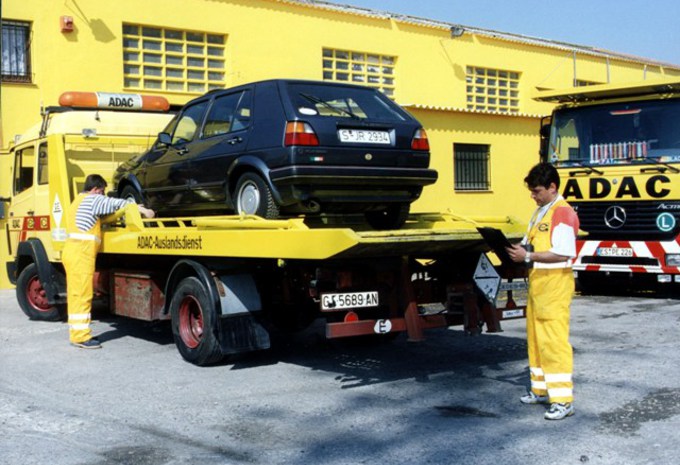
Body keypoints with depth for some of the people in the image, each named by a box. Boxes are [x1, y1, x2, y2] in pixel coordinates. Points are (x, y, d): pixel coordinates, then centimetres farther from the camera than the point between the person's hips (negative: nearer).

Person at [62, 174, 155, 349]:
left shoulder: (79, 200, 24)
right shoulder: (93, 200, -5)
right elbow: (117, 203, -9)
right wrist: (143, 210, -5)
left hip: (71, 251, 10)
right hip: (81, 253, -10)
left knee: (75, 294, 11)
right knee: (83, 294, -8)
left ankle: (76, 333, 15)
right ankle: (81, 336, -7)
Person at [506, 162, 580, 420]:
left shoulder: (563, 213, -13)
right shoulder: (539, 212, 17)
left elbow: (563, 254, -20)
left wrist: (528, 256, -19)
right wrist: (519, 249, 2)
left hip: (555, 283, -10)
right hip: (536, 281, 10)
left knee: (554, 340, -9)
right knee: (535, 338, 14)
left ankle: (563, 400, -5)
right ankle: (541, 389, 25)